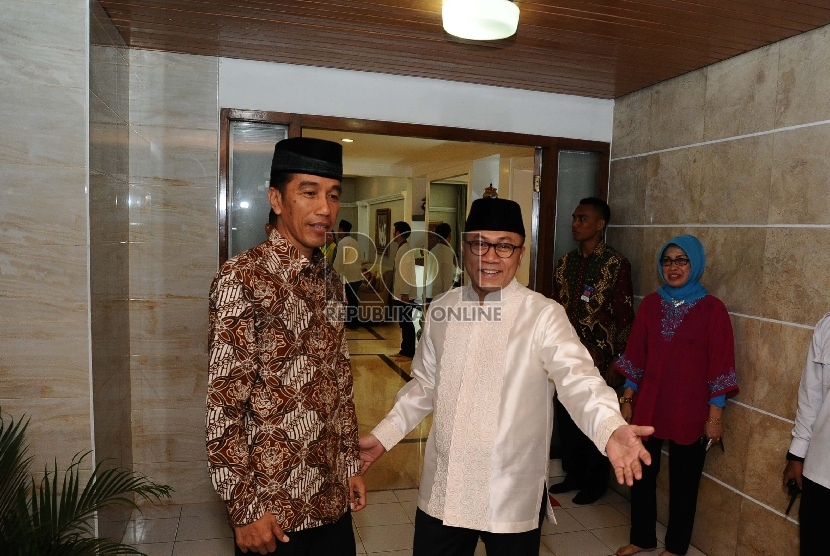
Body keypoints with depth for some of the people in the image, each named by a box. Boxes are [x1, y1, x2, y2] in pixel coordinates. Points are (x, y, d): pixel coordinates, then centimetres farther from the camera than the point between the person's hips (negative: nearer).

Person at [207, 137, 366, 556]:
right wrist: (244, 508, -15)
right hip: (274, 505, -6)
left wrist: (351, 464, 12)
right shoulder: (243, 278, -17)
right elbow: (224, 403, -17)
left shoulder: (330, 282, 5)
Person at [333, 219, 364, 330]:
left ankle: (353, 323, 5)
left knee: (351, 300, -1)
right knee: (354, 299, 14)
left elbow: (338, 262, -13)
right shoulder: (354, 241, 14)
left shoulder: (343, 243, -13)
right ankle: (354, 322, 20)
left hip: (349, 277, -8)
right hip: (357, 276, 8)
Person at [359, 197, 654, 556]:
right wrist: (384, 435, 13)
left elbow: (578, 379, -25)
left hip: (512, 494, -3)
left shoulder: (543, 316, -11)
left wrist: (611, 429, -43)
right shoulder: (441, 310, 2)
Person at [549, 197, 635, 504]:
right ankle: (573, 475, 34)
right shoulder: (566, 262, 7)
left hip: (598, 360, -5)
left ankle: (595, 483, 28)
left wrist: (616, 363, -12)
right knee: (565, 418, 14)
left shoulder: (616, 264, -11)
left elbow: (625, 317, -11)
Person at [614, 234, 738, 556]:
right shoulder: (651, 304, 2)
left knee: (683, 483, 12)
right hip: (647, 408, 3)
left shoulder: (712, 309, -8)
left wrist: (715, 415, -8)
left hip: (690, 412, -3)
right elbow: (636, 357, 6)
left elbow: (719, 366, -7)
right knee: (641, 475, 13)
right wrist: (627, 399, 6)